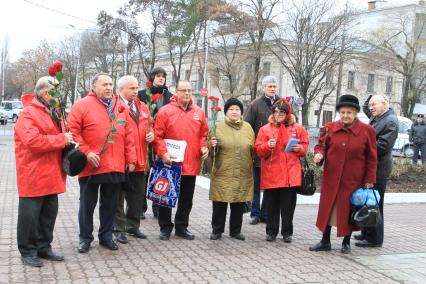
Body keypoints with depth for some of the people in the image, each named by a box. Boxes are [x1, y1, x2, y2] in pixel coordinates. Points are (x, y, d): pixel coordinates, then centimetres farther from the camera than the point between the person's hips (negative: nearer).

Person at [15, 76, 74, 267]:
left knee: (49, 213, 14)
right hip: (33, 176, -8)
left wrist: (67, 140, 4)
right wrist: (62, 139, -20)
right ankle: (27, 251, 13)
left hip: (51, 176, 9)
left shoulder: (52, 113, 16)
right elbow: (33, 141, -25)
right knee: (30, 214, 1)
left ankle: (44, 246, 27)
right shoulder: (28, 114, -12)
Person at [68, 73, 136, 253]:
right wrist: (86, 152, -15)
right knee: (87, 204, 8)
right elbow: (73, 131, -7)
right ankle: (85, 238, 23)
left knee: (110, 204, 13)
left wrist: (131, 159, 8)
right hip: (91, 166, -4)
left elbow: (128, 135, 11)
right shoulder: (82, 105, -4)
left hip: (116, 167, 4)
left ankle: (106, 236, 27)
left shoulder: (121, 107, 10)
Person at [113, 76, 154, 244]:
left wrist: (151, 135, -1)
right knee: (119, 196, 5)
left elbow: (149, 127, 21)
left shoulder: (143, 107, 14)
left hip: (140, 160, 7)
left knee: (138, 195, 15)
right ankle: (119, 229, 15)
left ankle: (133, 226, 29)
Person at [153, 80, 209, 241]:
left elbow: (204, 134, 14)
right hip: (171, 163, -3)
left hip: (191, 164, 4)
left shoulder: (199, 112, 7)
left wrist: (204, 147, -4)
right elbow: (157, 136, -7)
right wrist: (163, 153, -18)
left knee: (187, 199, 13)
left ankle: (181, 227, 27)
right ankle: (165, 228, 22)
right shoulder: (165, 111, -5)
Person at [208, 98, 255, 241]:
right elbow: (211, 151, 3)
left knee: (239, 204, 9)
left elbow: (253, 151, 19)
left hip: (243, 175, 3)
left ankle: (235, 230, 24)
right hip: (222, 174, -2)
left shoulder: (248, 128, 10)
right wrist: (211, 146, -16)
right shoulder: (218, 127, 2)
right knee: (220, 204, 2)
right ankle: (217, 230, 18)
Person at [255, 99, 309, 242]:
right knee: (271, 204, 7)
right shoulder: (265, 129, 3)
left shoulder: (297, 128, 6)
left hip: (290, 174, 1)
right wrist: (267, 146, -18)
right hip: (271, 174, 0)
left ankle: (287, 232, 19)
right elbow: (258, 150, 0)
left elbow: (305, 145, 14)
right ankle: (271, 231, 21)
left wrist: (299, 148, -6)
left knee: (288, 205, 6)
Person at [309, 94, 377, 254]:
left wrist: (369, 180, -4)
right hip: (331, 178, 2)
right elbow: (321, 145, 10)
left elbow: (371, 158, -2)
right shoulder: (330, 128, 0)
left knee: (348, 210, 9)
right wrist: (319, 154, -14)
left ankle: (346, 242, 27)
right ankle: (325, 242, 24)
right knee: (328, 208, 9)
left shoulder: (367, 131, -5)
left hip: (353, 180, -2)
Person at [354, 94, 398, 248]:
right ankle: (367, 233, 27)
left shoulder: (390, 121, -15)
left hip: (377, 170, -9)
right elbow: (365, 108, 31)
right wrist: (372, 97, 12)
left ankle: (375, 239, 8)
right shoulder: (377, 117, 11)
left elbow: (382, 146, -23)